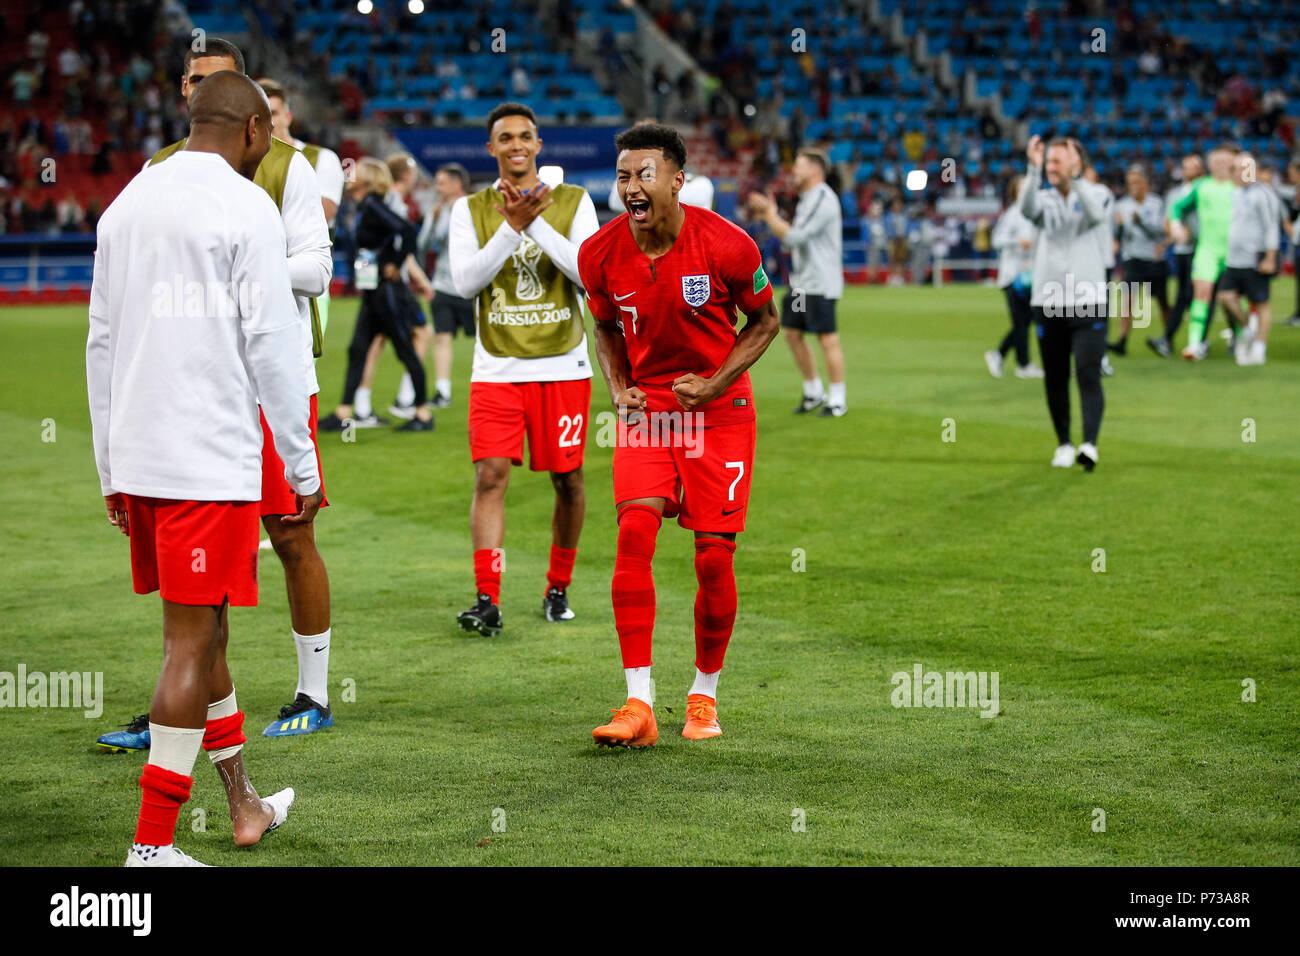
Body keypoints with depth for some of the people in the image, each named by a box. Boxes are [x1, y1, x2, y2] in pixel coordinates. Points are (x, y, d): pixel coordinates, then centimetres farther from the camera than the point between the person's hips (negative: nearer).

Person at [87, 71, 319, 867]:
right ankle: (152, 844, -2)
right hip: (212, 459, -7)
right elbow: (272, 344, -11)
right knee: (192, 642, -3)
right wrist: (303, 469, -5)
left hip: (135, 461, 7)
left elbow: (102, 342, 16)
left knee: (203, 628, 18)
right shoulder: (245, 206, -7)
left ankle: (244, 805, 29)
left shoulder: (127, 202, 13)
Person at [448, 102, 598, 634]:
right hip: (496, 369, 0)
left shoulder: (573, 202, 4)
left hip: (563, 366, 0)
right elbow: (464, 281, -7)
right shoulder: (471, 209, 6)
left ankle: (558, 588, 22)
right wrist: (511, 227, -16)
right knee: (490, 476, -12)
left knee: (567, 480, 5)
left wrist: (538, 223, -17)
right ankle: (487, 599, -14)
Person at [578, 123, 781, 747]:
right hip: (646, 408, 2)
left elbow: (764, 322, -1)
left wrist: (713, 385, -12)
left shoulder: (726, 246, -16)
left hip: (720, 412, -2)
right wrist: (619, 388, -5)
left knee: (715, 557, -3)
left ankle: (704, 695, 19)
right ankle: (639, 704, -16)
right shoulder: (600, 255, -7)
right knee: (634, 531, -18)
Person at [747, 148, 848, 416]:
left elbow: (794, 237, -20)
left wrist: (771, 216, -8)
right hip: (800, 282, 10)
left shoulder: (823, 200, -15)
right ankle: (813, 393, 22)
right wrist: (768, 215, 12)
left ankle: (838, 399, 0)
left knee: (827, 339, -6)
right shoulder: (806, 201, 16)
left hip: (820, 283, -10)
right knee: (792, 333, 11)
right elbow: (791, 238, 20)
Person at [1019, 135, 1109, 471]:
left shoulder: (1094, 192, 3)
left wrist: (1075, 177, -31)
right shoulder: (1044, 198, 8)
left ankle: (1090, 444, -23)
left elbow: (1097, 213, -20)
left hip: (1088, 300, -3)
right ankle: (1064, 444, 21)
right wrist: (1033, 170, -30)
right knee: (1055, 378, 8)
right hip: (1048, 301, 3)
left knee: (1088, 374, -14)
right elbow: (1027, 208, -16)